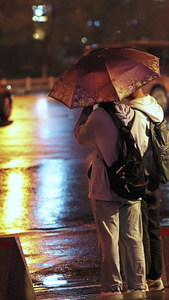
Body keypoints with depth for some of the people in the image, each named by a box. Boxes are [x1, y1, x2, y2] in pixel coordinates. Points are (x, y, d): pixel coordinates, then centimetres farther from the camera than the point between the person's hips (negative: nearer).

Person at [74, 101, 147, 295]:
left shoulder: (98, 116, -14)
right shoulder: (134, 115, 0)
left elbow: (80, 137, 3)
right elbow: (142, 146, 12)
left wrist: (86, 110, 9)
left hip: (105, 189, -4)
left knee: (108, 239, 3)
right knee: (134, 238, 11)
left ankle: (113, 285, 5)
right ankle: (139, 283, 14)